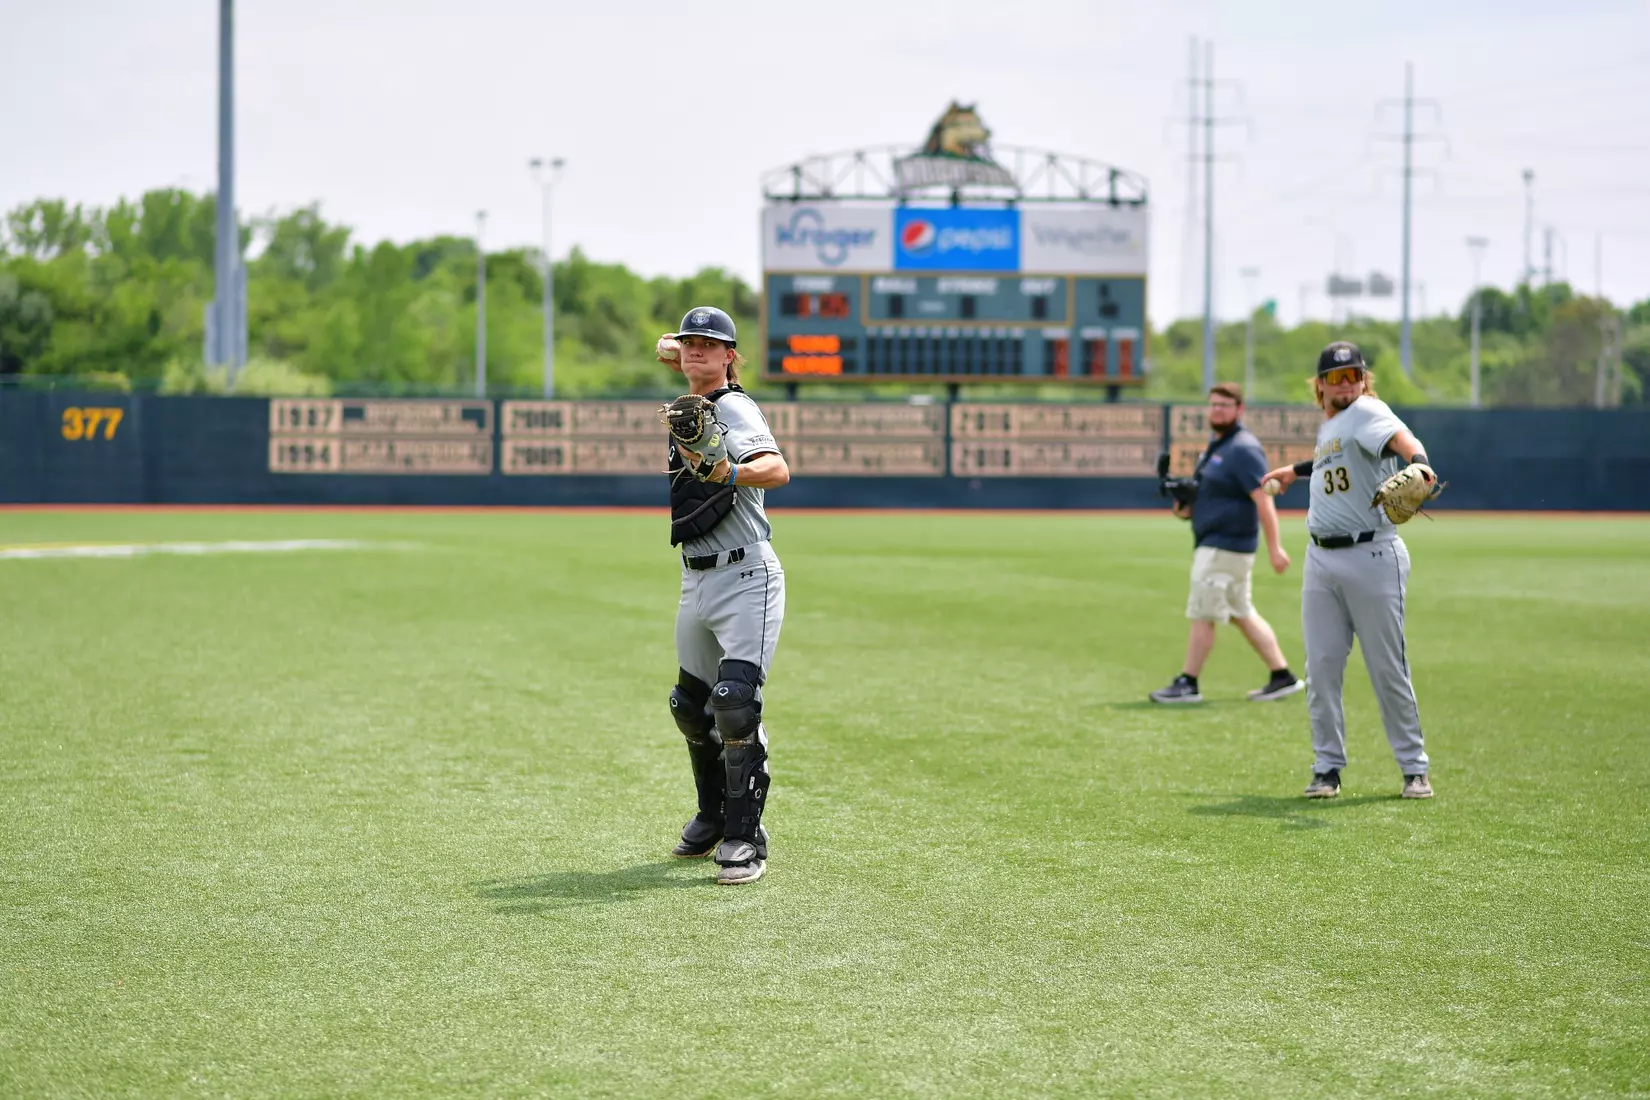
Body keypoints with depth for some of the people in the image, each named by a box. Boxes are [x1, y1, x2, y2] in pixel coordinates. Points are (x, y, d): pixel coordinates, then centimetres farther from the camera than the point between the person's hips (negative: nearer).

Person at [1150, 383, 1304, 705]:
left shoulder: (1243, 449, -15)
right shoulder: (1216, 446, 16)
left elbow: (1263, 498, -21)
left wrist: (1274, 547, -26)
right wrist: (1189, 508, 6)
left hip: (1226, 544, -10)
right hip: (1214, 543, 10)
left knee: (1202, 614, -5)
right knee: (1242, 614, 13)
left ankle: (1188, 684, 1)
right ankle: (1283, 676, 16)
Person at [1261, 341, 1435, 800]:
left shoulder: (1367, 412, -9)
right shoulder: (1326, 429, 15)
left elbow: (1399, 437, -30)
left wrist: (1418, 463, -52)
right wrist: (1296, 470, 50)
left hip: (1372, 556, -7)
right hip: (1321, 559, 7)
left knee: (1389, 669, -1)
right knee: (1321, 667, 4)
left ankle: (1415, 768, 9)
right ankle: (1327, 767, 12)